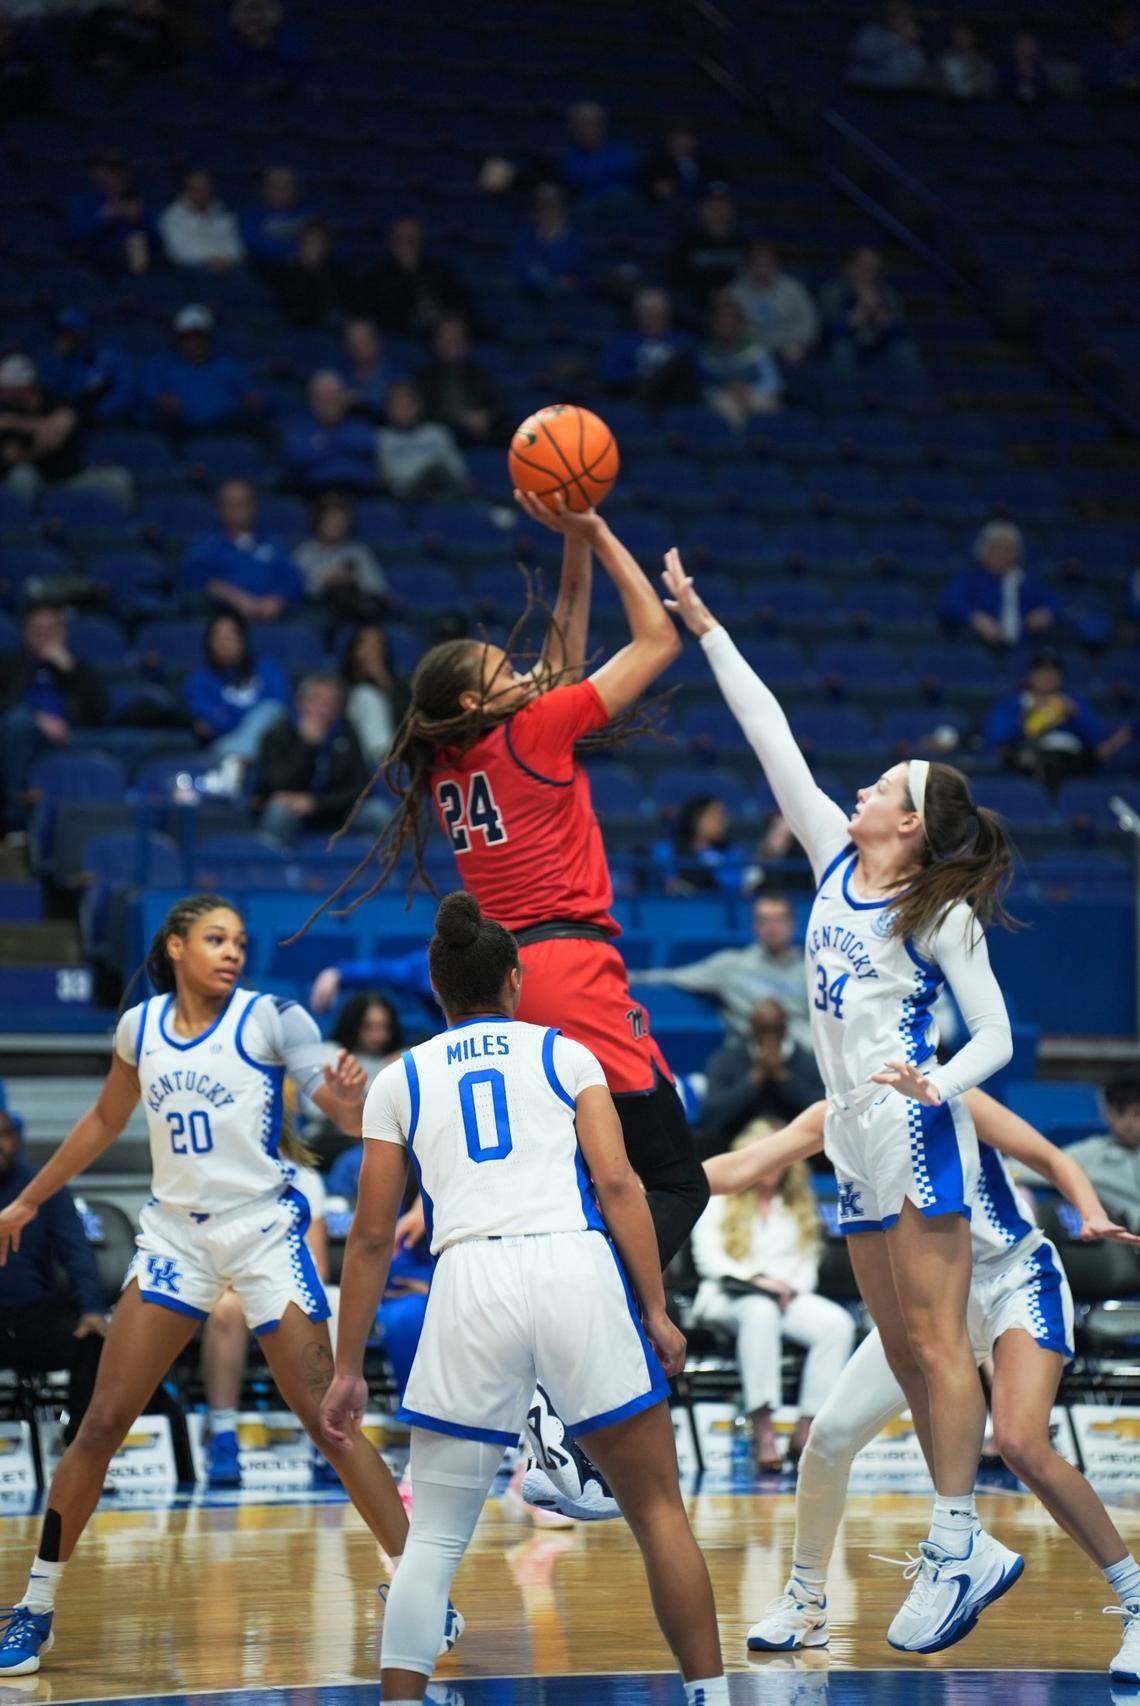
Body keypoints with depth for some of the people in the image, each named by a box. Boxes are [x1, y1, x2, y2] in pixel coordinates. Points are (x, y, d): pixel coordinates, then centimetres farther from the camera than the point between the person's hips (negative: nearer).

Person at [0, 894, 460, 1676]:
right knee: (103, 1422, -2)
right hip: (174, 1236, 3)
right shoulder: (140, 1026, 5)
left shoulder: (270, 1018, -7)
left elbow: (352, 1114, -14)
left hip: (265, 1232, -3)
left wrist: (351, 1100, -38)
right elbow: (105, 1122, 22)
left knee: (327, 1420, -8)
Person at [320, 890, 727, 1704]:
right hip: (577, 1270, 0)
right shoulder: (564, 1054, 16)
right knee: (659, 1509, 10)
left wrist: (348, 1370, 18)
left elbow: (372, 1237, 15)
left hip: (470, 1282, 1)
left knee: (434, 1539, 9)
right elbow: (617, 1184, 4)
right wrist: (657, 1311, 4)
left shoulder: (402, 1079, 18)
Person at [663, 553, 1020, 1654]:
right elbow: (772, 737, 10)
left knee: (934, 1343, -10)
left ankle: (956, 1546, -11)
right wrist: (703, 628, 10)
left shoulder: (942, 916, -6)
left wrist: (938, 1086, -26)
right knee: (902, 1350, 7)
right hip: (857, 1145, 7)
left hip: (917, 1138, -7)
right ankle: (963, 1546, 10)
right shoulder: (835, 859, 11)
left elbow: (994, 1038, -5)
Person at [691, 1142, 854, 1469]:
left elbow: (808, 1263, 18)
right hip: (730, 1296, -4)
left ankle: (805, 1431, -32)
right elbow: (708, 1259, 0)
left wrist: (792, 1288, -6)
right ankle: (762, 1428, -48)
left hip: (790, 1296, 4)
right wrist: (755, 1279, -14)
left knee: (839, 1324, -28)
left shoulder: (799, 1207, 25)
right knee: (761, 1311, -42)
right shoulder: (719, 1201, 13)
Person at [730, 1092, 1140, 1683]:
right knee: (829, 1436, -3)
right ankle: (804, 1602, 20)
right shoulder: (834, 1118, -2)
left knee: (1021, 1443, -27)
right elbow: (738, 1169, -7)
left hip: (1014, 1283, -6)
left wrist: (1093, 1215, -33)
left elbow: (1052, 1159, -14)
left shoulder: (947, 1097, -16)